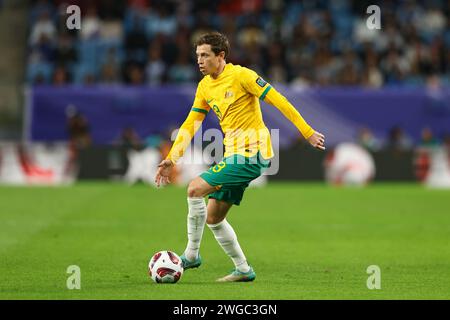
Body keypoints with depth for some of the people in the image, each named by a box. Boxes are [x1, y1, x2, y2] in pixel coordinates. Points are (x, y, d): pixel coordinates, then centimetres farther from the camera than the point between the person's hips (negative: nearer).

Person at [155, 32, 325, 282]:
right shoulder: (204, 86, 11)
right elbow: (190, 125, 15)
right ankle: (243, 270, 18)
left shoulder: (241, 75, -12)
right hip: (234, 156, 9)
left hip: (252, 153, -9)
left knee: (195, 189, -18)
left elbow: (279, 102, -12)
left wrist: (308, 133, -13)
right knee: (213, 218, 8)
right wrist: (171, 159, 6)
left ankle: (191, 255, -7)